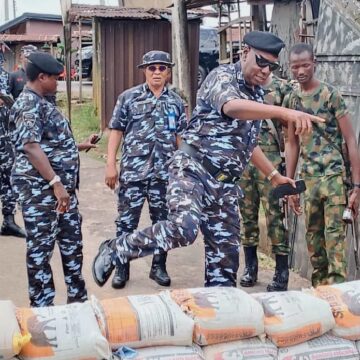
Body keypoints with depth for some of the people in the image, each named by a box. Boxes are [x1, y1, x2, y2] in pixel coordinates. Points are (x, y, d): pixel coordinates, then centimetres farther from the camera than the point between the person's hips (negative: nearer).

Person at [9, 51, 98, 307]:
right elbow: (30, 146, -25)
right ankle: (42, 308, 11)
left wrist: (79, 146, 36)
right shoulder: (28, 104, -15)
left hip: (62, 187, 10)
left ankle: (78, 298, 27)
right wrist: (55, 183, -29)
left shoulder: (42, 102, 17)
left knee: (72, 242, 15)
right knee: (41, 248, 0)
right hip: (40, 189, -10)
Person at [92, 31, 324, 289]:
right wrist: (284, 112, -45)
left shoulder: (257, 94, 17)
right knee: (183, 228, -29)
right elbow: (232, 107, -33)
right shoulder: (222, 76, -8)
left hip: (224, 184, 8)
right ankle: (114, 250, -8)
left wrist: (274, 175, 30)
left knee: (226, 253, 6)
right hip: (193, 168, -8)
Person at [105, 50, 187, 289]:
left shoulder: (176, 102, 9)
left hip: (165, 172, 2)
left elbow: (181, 137, 11)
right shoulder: (129, 97, 2)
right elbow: (116, 131, 1)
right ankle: (122, 267, 17)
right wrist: (111, 164, -5)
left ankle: (159, 266, 24)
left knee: (163, 220, 10)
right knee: (127, 220, 3)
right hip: (133, 170, -2)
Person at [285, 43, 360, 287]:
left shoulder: (331, 94, -6)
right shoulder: (291, 100, 9)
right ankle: (319, 287, 23)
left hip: (334, 176, -5)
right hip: (308, 179, 5)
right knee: (313, 236, 11)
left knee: (335, 235, -9)